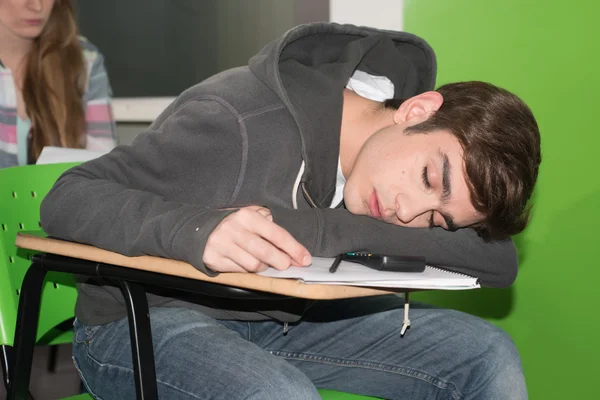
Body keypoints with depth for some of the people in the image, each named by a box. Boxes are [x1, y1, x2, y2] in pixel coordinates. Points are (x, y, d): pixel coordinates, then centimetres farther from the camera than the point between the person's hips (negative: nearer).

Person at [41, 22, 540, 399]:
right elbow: (68, 199, -22)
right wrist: (198, 228, -44)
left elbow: (501, 263, -18)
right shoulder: (241, 122, -27)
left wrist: (314, 228, -31)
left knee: (487, 353, -9)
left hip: (286, 322, 6)